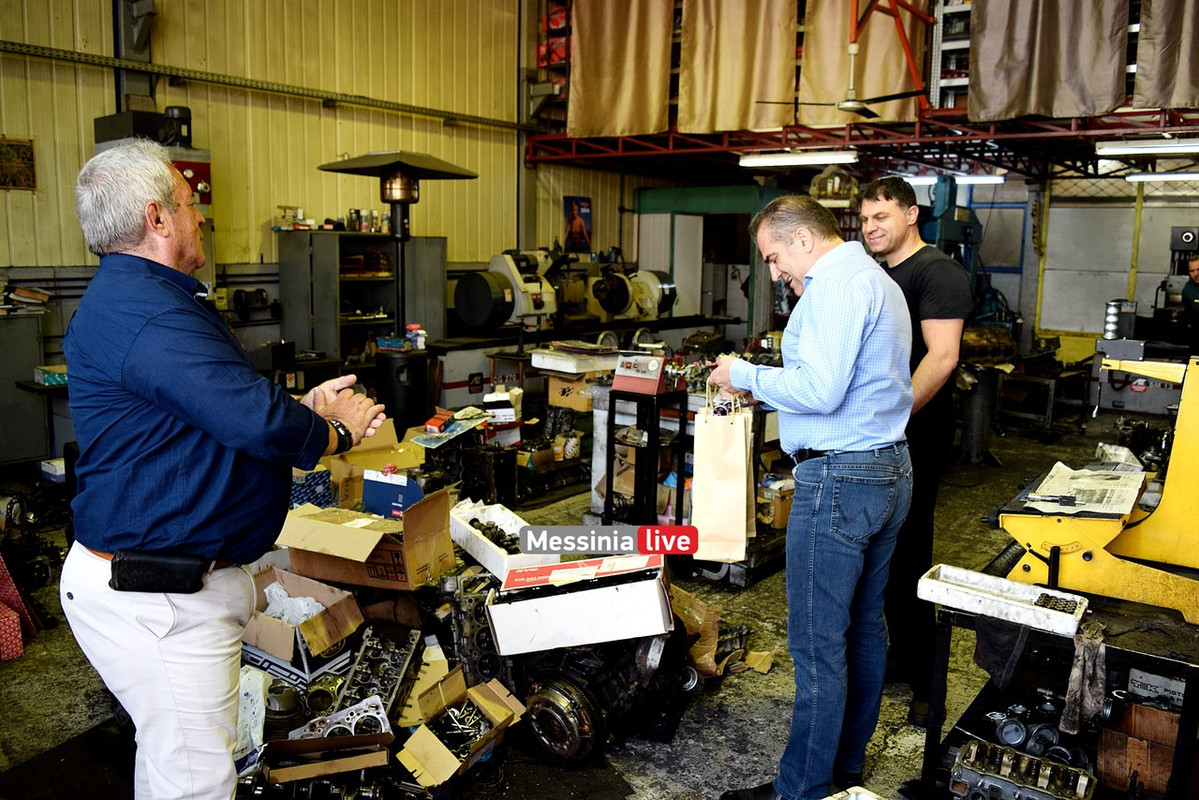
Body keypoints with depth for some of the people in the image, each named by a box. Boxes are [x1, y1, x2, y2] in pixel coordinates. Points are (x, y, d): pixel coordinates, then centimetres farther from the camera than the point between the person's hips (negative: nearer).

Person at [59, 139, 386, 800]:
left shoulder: (129, 295, 15)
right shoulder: (142, 307, -23)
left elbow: (215, 411, 20)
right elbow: (253, 420, -30)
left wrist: (306, 409, 8)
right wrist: (335, 432, -10)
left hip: (174, 582, 11)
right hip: (153, 594, -11)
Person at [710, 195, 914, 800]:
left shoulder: (837, 284, -15)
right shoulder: (877, 280, 19)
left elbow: (820, 391, -24)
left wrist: (746, 375, -11)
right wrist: (765, 387, 16)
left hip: (838, 478, -11)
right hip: (889, 471, 11)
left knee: (816, 643, -1)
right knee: (862, 629, 18)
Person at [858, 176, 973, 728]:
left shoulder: (937, 272, -10)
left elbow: (941, 356, -20)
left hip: (915, 435, -9)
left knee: (905, 556, -4)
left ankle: (923, 678, 11)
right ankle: (900, 656, 31)